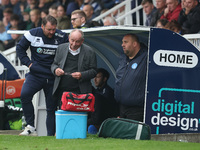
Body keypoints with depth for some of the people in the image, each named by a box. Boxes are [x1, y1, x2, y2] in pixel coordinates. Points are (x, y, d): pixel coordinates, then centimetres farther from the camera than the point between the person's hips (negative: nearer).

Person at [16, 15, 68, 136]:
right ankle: (31, 127, -19)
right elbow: (20, 48, 10)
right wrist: (28, 62, 0)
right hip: (35, 75, 0)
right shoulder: (32, 34, -3)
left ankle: (51, 134, 11)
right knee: (25, 94, -25)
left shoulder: (62, 37, -3)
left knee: (52, 107, 4)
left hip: (53, 77, 0)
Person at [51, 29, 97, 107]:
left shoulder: (89, 52, 0)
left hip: (79, 92, -3)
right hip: (62, 91, 3)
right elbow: (54, 64, 19)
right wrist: (55, 70, -6)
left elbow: (93, 71, 0)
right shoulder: (61, 48, 10)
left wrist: (82, 75, -18)